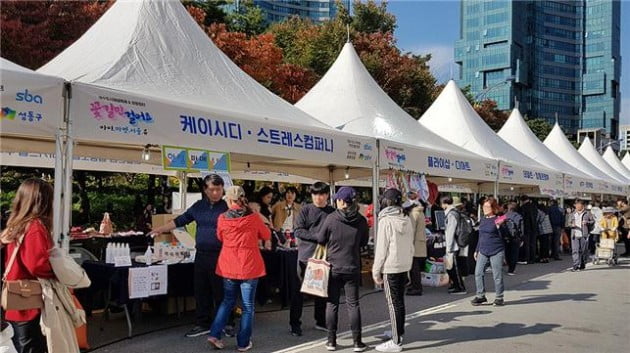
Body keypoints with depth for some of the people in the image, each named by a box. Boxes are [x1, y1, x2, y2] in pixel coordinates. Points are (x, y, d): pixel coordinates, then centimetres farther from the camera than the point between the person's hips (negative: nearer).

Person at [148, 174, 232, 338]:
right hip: (201, 255, 5)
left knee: (221, 292, 3)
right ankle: (202, 324, 23)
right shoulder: (199, 206, 10)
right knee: (201, 291, 11)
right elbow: (181, 220, 17)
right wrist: (160, 230, 15)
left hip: (220, 256, -5)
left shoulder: (228, 207, -6)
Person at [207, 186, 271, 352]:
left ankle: (215, 334, 14)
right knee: (248, 305, 7)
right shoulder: (253, 217, -10)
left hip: (229, 266, 2)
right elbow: (266, 235, 6)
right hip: (249, 266, -2)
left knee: (228, 301, 20)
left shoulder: (222, 218, -6)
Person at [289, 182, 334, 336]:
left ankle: (320, 321, 26)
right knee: (299, 290, 3)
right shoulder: (305, 211, -2)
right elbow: (298, 231, -8)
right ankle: (295, 323, 12)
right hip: (305, 255, -2)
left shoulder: (333, 212, 3)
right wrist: (317, 236, -16)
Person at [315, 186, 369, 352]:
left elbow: (320, 239, -1)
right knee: (353, 304, 8)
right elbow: (364, 242, 8)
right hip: (352, 268, 1)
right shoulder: (361, 220, -6)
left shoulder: (331, 218, -12)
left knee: (332, 304, 9)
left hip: (333, 267, -1)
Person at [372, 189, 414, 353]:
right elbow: (411, 245, 11)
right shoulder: (407, 220, 6)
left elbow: (381, 248, -14)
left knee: (393, 303, -3)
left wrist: (376, 270, -8)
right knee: (400, 301, 18)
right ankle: (399, 332, 32)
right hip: (404, 265, 7)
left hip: (390, 267, -7)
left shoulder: (386, 221, -14)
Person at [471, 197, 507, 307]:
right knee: (478, 273, 1)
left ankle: (499, 298, 14)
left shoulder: (498, 219, -6)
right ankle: (480, 296, 12)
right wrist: (477, 250, 19)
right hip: (483, 251, 6)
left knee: (497, 275, 1)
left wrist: (499, 226, -26)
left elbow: (503, 236, -11)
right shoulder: (483, 219, 11)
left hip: (496, 251, -6)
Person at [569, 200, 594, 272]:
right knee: (575, 250, -6)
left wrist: (587, 222, -11)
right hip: (575, 235, 2)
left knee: (583, 250, 6)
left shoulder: (587, 213, 4)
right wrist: (572, 225, -1)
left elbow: (593, 221, 8)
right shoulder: (573, 214, 14)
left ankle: (583, 264, 22)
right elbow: (571, 222, 21)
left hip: (584, 235, -2)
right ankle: (576, 266, -8)